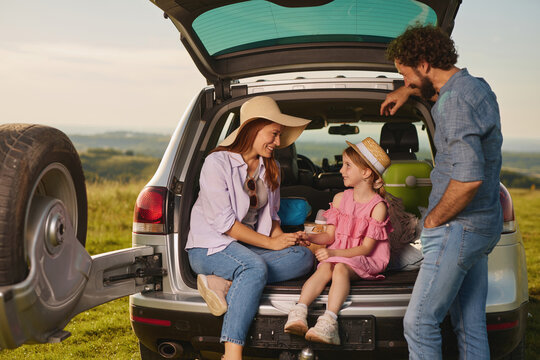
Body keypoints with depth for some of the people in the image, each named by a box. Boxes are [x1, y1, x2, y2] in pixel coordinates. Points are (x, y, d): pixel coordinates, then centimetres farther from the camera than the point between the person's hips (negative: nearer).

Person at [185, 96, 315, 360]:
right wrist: (270, 243, -17)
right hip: (209, 247, -7)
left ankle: (224, 283, -27)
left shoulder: (270, 169, 12)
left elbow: (271, 215, 19)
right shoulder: (217, 163, -10)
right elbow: (223, 222, -15)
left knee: (304, 256, -19)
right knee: (256, 268, -37)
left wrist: (281, 237, -5)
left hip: (250, 247, 7)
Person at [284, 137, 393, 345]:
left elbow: (367, 248, -13)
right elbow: (330, 235, 11)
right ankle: (299, 313, -49)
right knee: (325, 268, -29)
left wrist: (335, 253, -25)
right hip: (337, 254, 4)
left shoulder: (378, 206, -7)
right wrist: (310, 238, -10)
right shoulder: (340, 199, 12)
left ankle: (329, 320, -52)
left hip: (366, 260, -4)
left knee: (341, 267, -35)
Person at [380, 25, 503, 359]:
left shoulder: (456, 101, -19)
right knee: (471, 326, 12)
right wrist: (408, 91, 35)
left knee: (419, 322, -9)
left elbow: (469, 178, -28)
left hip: (459, 227, -10)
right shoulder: (475, 86, 12)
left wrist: (434, 219, -15)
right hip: (484, 224, 10)